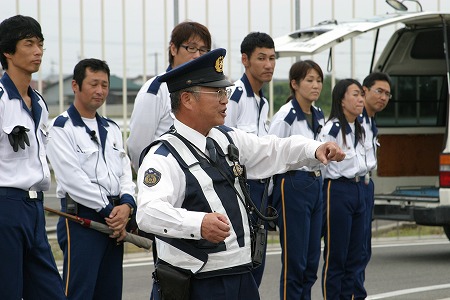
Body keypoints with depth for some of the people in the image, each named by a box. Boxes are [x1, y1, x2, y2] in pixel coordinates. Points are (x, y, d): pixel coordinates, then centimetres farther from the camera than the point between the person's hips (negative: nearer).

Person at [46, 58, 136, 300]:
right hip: (81, 218, -7)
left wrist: (126, 205, -10)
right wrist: (110, 211, -13)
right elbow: (73, 178, -14)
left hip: (114, 222, 7)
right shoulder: (62, 127, -5)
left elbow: (125, 173, 11)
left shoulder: (111, 129, 17)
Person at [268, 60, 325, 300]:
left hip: (315, 185, 8)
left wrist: (317, 182, 18)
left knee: (312, 261, 8)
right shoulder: (286, 116, -12)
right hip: (293, 187, -8)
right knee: (294, 260, -5)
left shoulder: (318, 115, 12)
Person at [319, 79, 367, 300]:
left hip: (358, 189, 8)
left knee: (354, 256, 8)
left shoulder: (359, 130, 15)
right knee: (335, 257, -4)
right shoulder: (332, 128, -10)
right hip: (338, 190, -8)